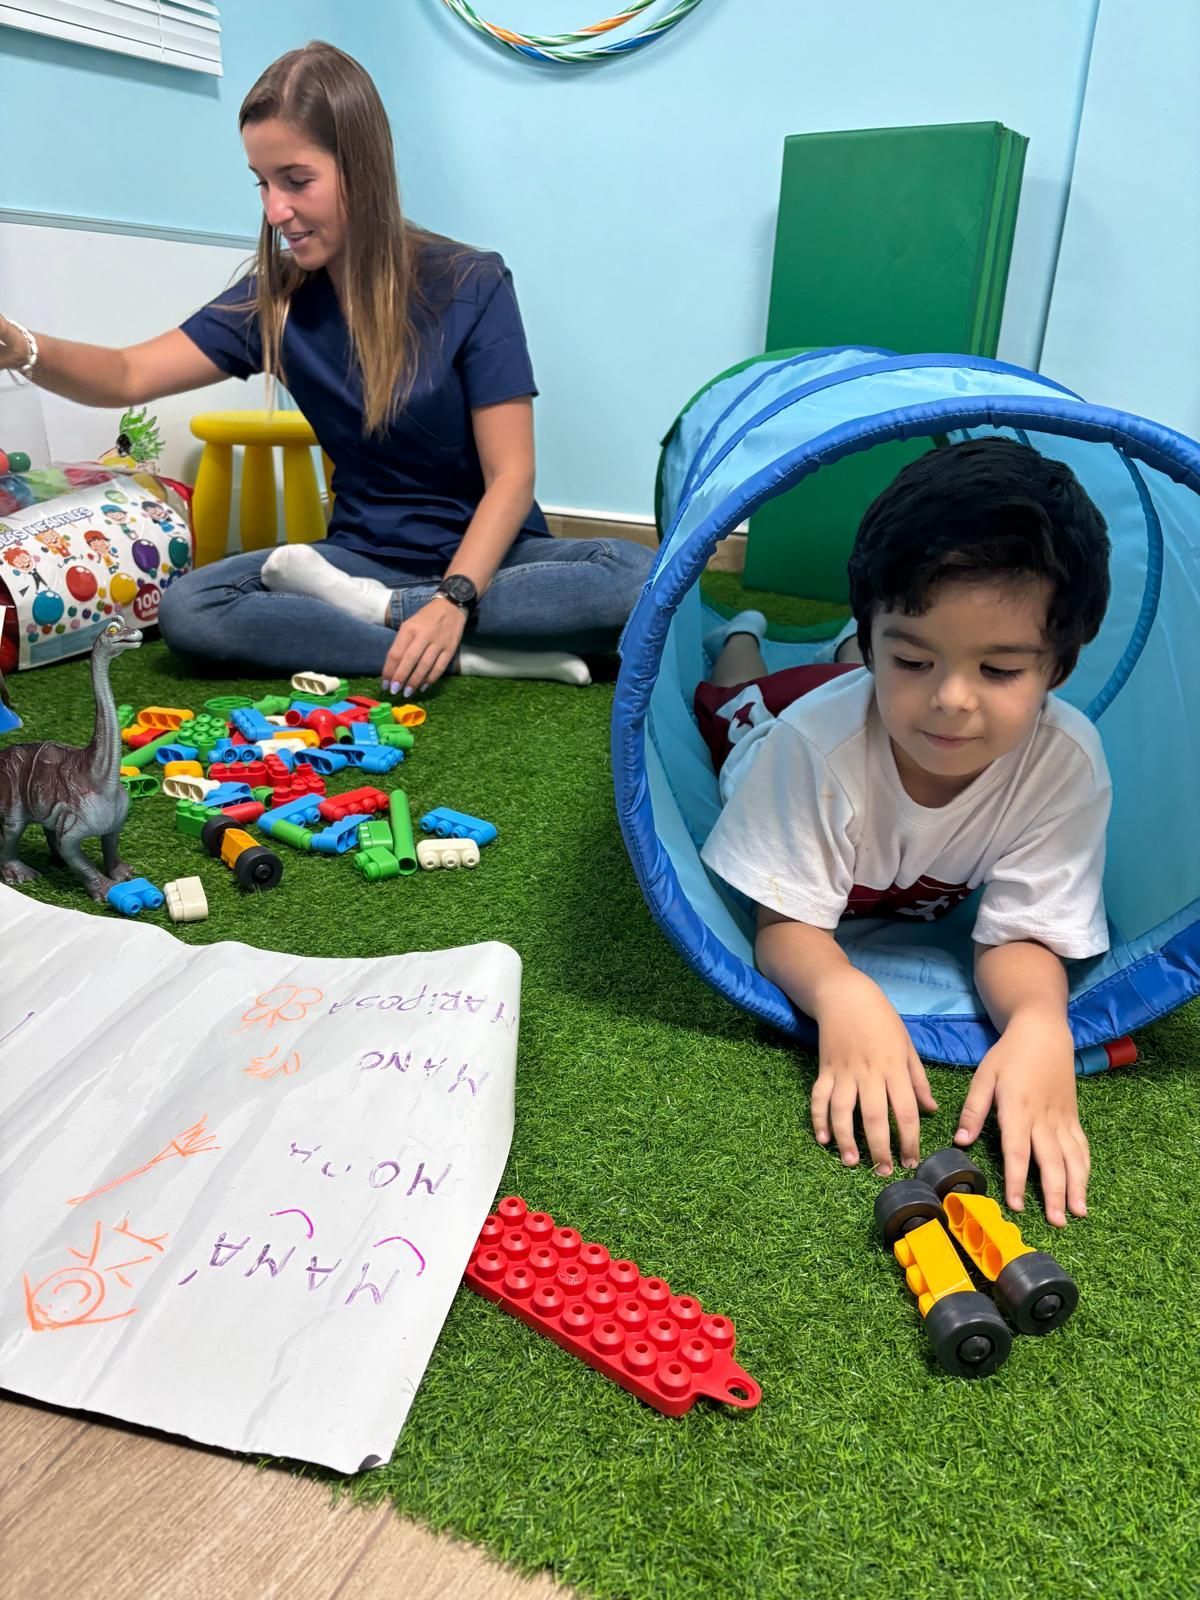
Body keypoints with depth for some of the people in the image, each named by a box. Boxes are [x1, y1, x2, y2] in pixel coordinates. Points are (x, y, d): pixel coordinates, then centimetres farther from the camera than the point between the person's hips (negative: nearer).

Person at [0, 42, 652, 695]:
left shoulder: (470, 285, -10)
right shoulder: (274, 298, 1)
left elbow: (511, 477, -14)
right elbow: (128, 376, -4)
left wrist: (455, 599, -29)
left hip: (485, 554, -2)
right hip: (365, 556, 3)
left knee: (641, 576, -32)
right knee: (186, 609, -23)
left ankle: (376, 612, -21)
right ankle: (474, 654, -25)